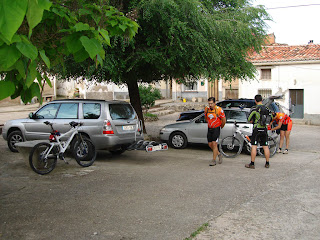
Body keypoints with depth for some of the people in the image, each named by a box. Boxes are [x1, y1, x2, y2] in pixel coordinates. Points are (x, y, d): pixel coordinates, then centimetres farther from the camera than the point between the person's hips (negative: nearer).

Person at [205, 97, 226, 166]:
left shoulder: (219, 110, -15)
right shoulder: (206, 109, -1)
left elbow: (224, 120, -4)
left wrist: (221, 127, 8)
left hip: (216, 129, -6)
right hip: (209, 129, 6)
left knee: (214, 144, -10)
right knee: (210, 144, 8)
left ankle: (214, 160, -2)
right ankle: (219, 154, 30)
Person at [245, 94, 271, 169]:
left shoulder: (255, 108, -9)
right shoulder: (266, 108, 7)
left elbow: (249, 119, -9)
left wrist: (252, 121, 11)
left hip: (257, 129, -5)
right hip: (264, 129, 5)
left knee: (254, 146, -2)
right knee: (265, 147, 9)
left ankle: (252, 164, -1)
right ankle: (267, 163, 15)